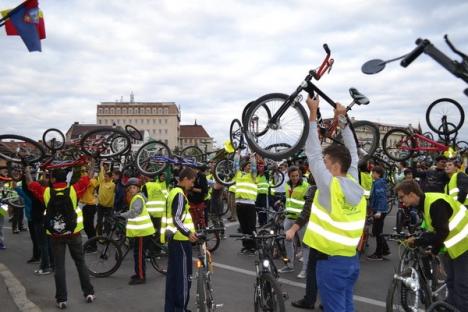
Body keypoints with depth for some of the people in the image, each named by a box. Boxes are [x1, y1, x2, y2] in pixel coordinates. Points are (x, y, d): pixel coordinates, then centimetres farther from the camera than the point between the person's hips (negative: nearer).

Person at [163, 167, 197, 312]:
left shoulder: (173, 192, 14)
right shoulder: (180, 195, -16)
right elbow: (177, 219, -25)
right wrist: (188, 233, -37)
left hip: (173, 238, 10)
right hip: (181, 239, -10)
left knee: (172, 274, 14)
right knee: (184, 275, -2)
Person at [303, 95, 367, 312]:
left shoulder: (330, 185, -16)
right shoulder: (355, 184, 1)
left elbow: (312, 153, -13)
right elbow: (352, 153, 12)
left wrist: (313, 114, -8)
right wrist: (342, 119, 15)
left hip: (331, 261, -7)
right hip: (351, 259, 7)